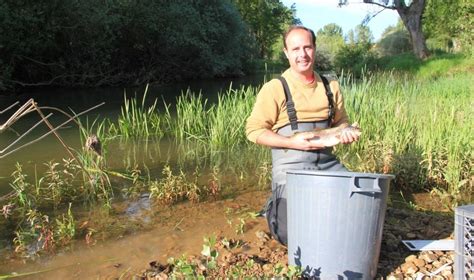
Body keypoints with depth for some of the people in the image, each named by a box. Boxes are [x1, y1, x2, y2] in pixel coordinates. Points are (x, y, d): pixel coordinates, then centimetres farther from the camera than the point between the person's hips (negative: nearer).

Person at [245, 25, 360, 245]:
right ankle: (274, 207, 22)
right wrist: (292, 142, -18)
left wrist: (346, 133, -2)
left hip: (327, 163, 5)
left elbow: (341, 121, 23)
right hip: (290, 167, -5)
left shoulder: (331, 87, 9)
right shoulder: (274, 89, -7)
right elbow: (254, 130, -7)